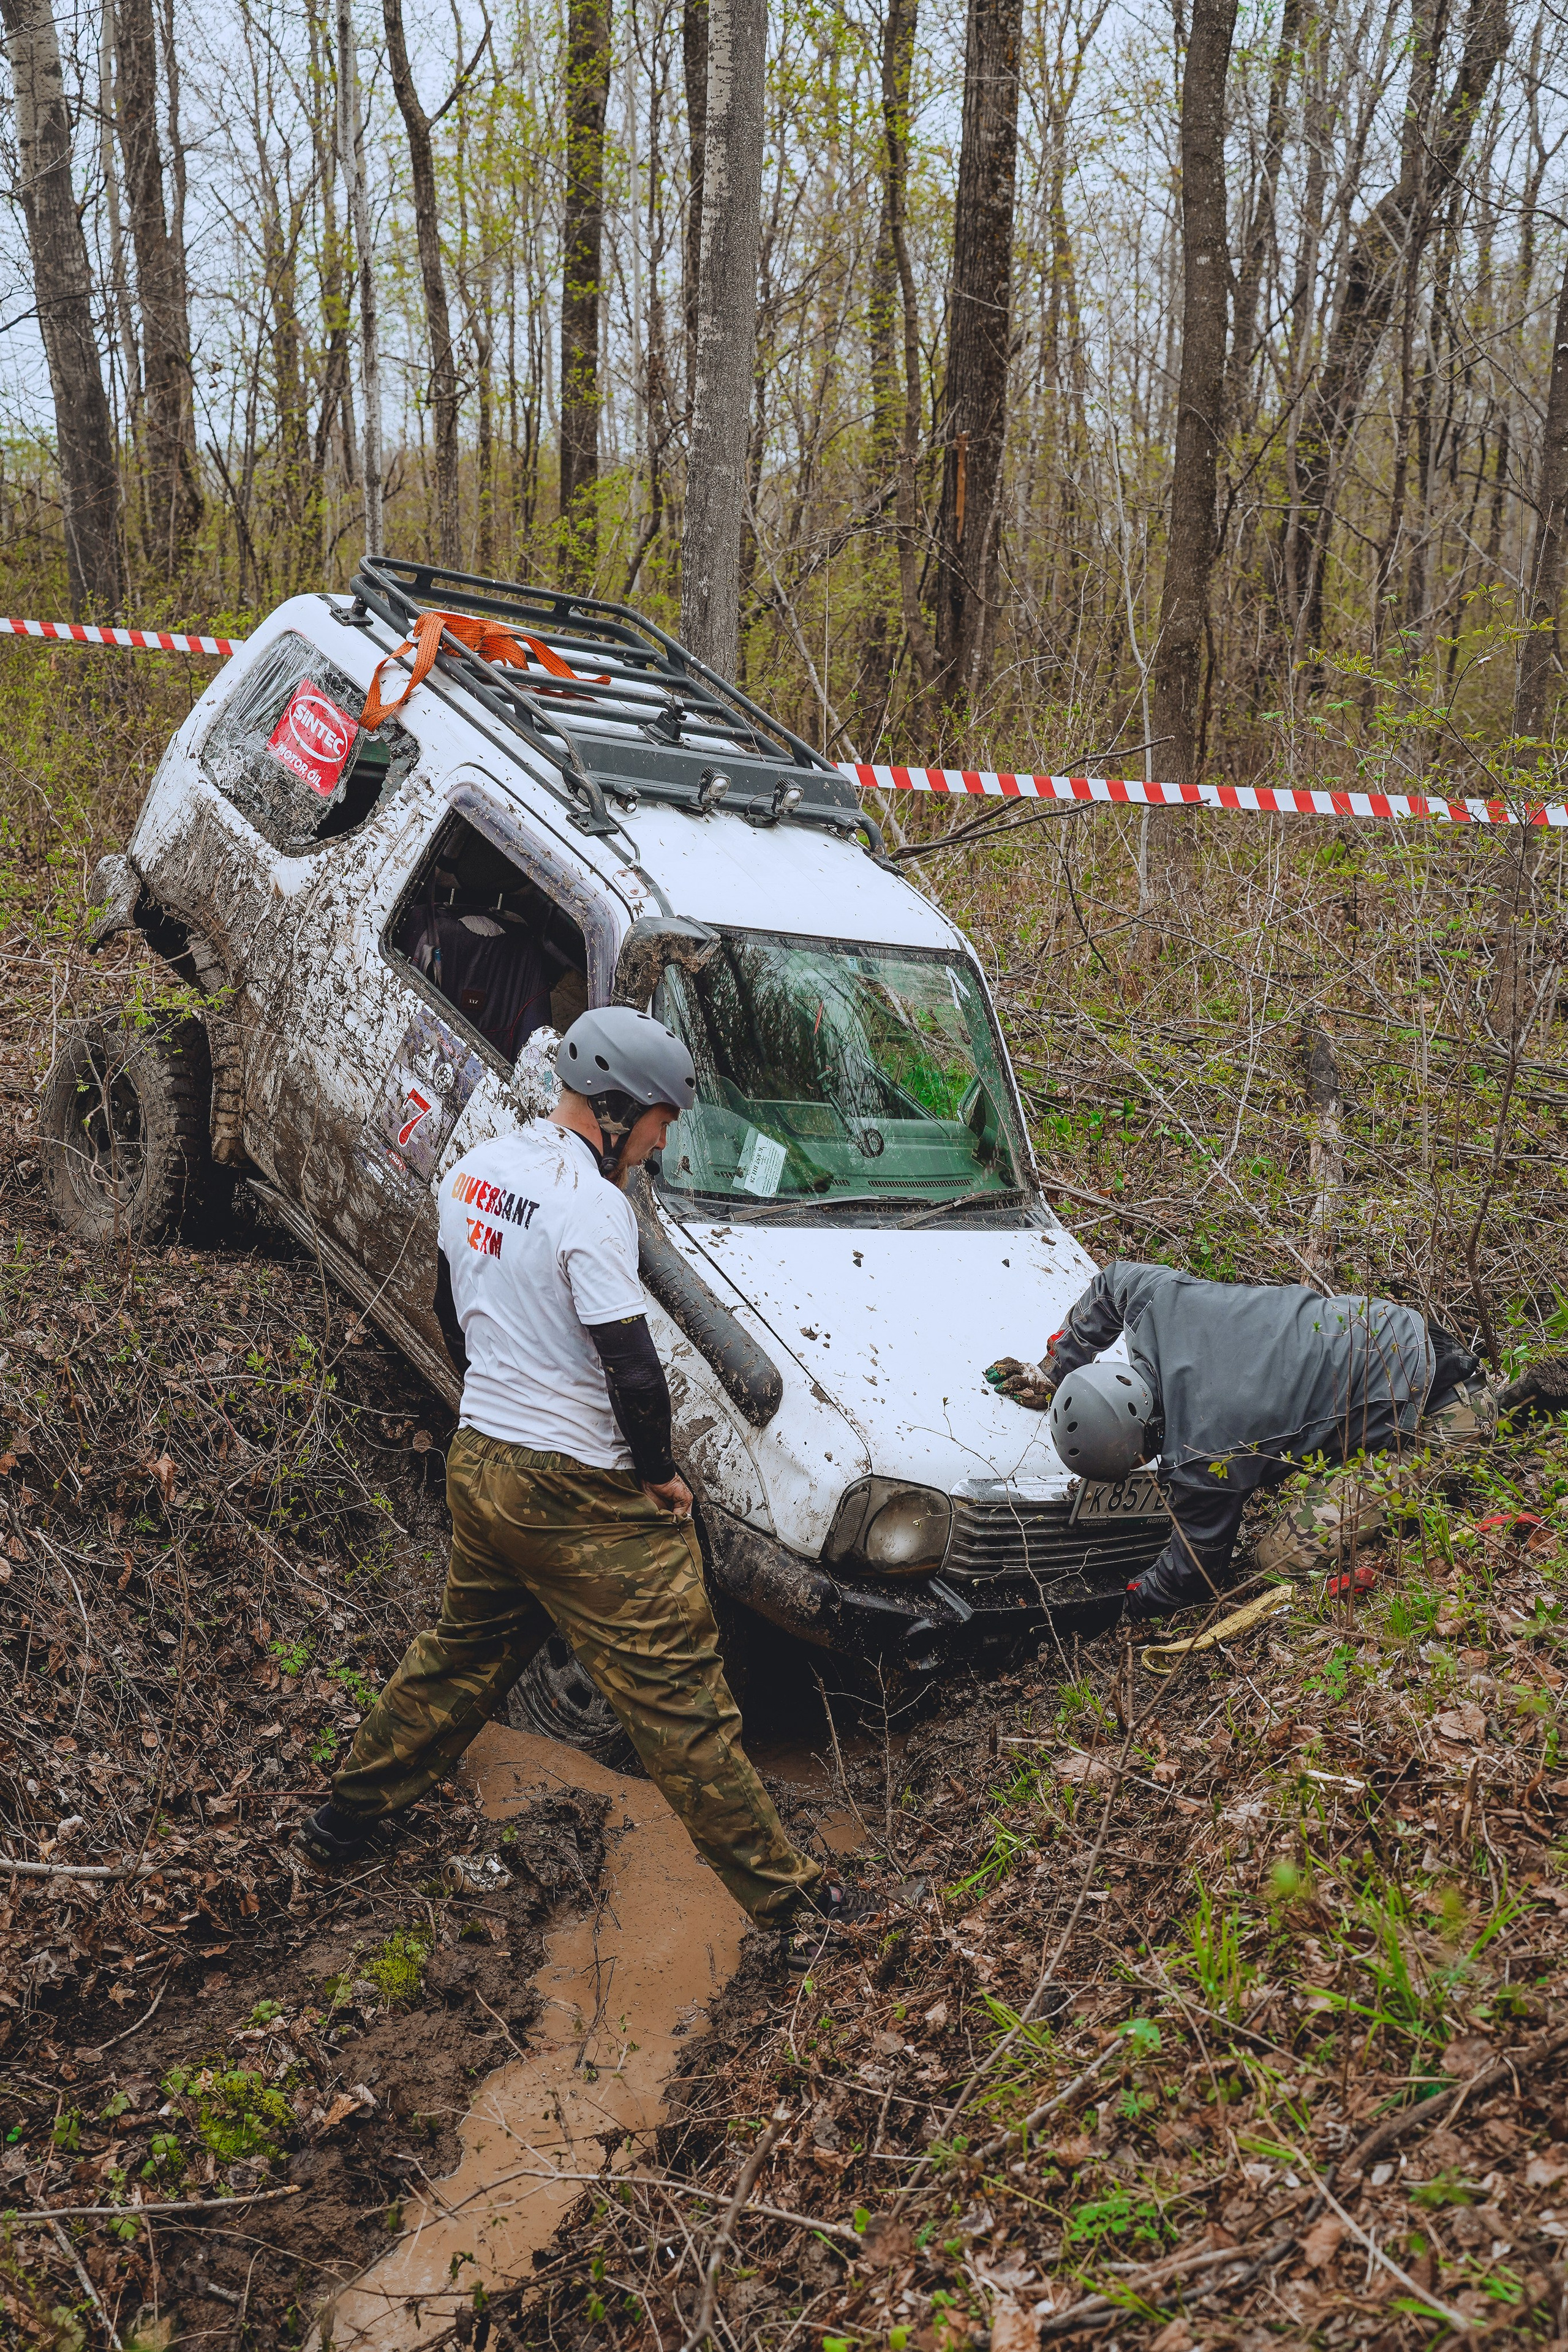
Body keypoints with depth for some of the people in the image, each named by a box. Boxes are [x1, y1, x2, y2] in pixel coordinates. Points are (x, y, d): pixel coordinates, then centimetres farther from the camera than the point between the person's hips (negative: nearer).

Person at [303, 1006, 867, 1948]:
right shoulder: (591, 1206, -22)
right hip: (580, 1495, -8)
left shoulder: (476, 1171, 6)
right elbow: (631, 1365, -23)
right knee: (679, 1692, 0)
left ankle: (352, 1814, 40)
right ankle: (782, 1890, 10)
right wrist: (660, 1474, -8)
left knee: (465, 1650, 27)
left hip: (477, 1462, 8)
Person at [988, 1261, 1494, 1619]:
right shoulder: (1155, 1296, -13)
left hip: (1416, 1414, -8)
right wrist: (1051, 1376, 16)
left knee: (1282, 1559, -6)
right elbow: (1110, 1280, 14)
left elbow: (1190, 1577, -9)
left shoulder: (1201, 1462, -27)